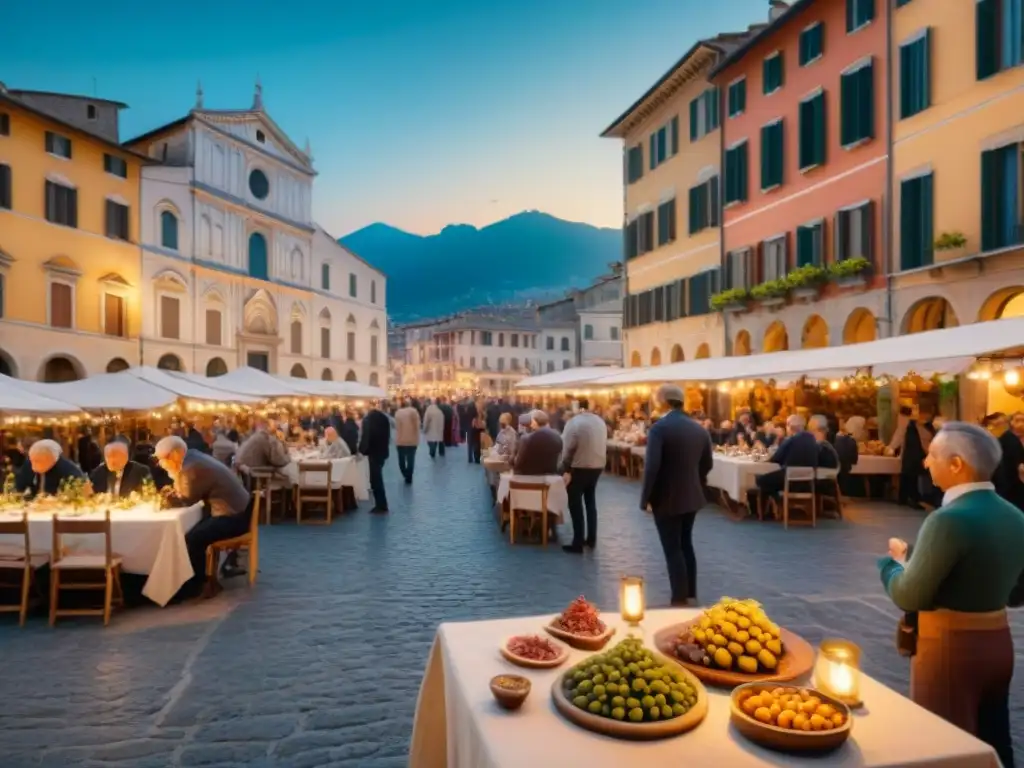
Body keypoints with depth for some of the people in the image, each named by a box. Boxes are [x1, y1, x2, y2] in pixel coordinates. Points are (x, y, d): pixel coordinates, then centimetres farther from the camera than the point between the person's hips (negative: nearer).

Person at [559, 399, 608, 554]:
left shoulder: (574, 422, -15)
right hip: (597, 466, 7)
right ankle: (591, 539, 26)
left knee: (575, 504, 2)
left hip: (579, 467, -7)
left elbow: (568, 448, -16)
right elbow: (604, 444, 11)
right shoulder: (600, 421, 6)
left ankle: (578, 543, 3)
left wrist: (566, 470, -11)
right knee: (590, 502, 20)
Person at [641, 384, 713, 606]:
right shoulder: (699, 429, 5)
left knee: (672, 549, 2)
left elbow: (651, 466, -23)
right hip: (692, 496, 7)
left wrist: (645, 498, -14)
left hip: (666, 497, -7)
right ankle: (691, 595, 26)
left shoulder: (659, 427, -17)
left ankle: (680, 600, 7)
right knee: (686, 544, 18)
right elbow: (707, 463, 13)